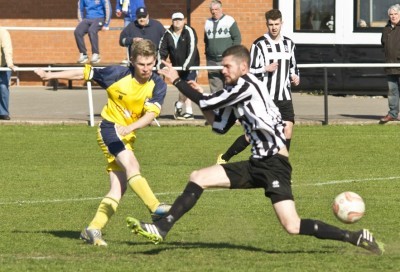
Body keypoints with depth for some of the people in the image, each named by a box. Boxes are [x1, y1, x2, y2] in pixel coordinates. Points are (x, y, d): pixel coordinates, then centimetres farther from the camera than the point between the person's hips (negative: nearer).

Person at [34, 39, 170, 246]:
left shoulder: (158, 86, -8)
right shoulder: (118, 74, -13)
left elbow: (150, 115, -19)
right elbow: (84, 74, -3)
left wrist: (128, 128, -38)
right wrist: (50, 75, 0)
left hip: (128, 136, 5)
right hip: (109, 127, -5)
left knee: (119, 188, -2)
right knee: (131, 165, -28)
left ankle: (93, 229, 3)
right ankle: (156, 208, -39)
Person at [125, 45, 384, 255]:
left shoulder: (246, 84, -11)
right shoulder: (235, 92, 16)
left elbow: (208, 103, -12)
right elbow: (219, 126, 21)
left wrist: (177, 80, -2)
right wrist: (199, 95, 12)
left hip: (274, 163, -9)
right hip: (257, 164, 9)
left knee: (293, 227, -18)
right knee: (198, 177, 6)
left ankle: (357, 238, -8)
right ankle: (161, 229, 7)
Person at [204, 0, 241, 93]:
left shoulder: (229, 21, -3)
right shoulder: (208, 23, 13)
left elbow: (237, 38, -4)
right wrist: (207, 53, 16)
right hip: (212, 61, 5)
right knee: (214, 87, 5)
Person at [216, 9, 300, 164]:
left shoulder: (289, 44, 11)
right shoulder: (259, 45, -6)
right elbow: (250, 72, -7)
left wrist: (295, 76, 7)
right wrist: (266, 69, -21)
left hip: (284, 98, 5)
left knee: (287, 130, -7)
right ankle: (224, 158, 13)